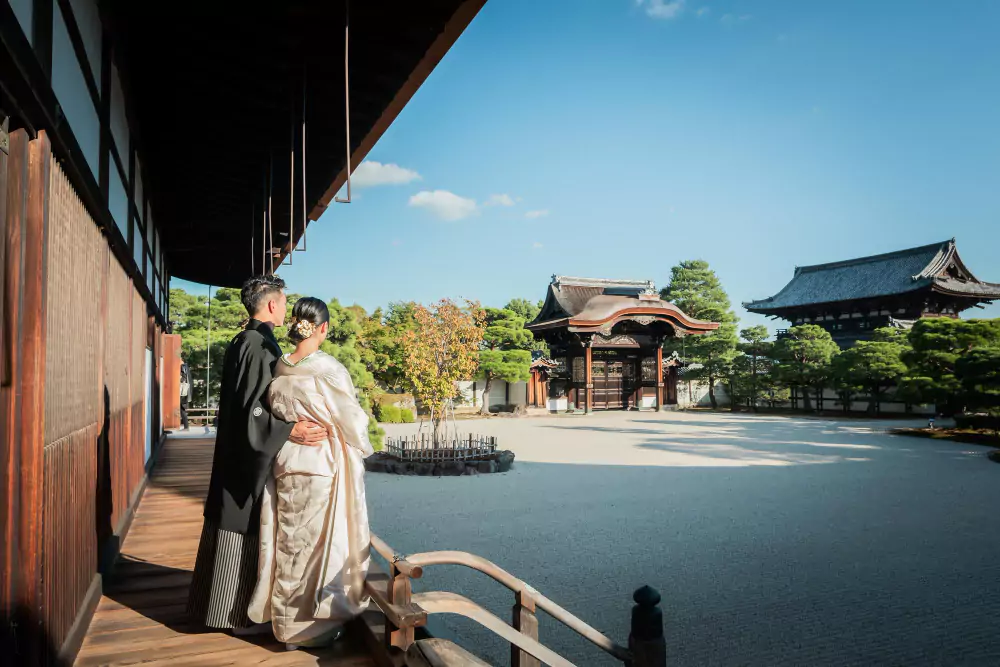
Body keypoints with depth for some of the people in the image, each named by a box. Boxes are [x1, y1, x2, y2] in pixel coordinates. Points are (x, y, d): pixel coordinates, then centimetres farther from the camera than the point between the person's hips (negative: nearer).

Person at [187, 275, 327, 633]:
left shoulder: (239, 342, 11)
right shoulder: (260, 346, -20)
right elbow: (253, 408, -25)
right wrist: (289, 430, -33)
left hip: (235, 452, 10)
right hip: (251, 458, -10)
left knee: (232, 525, 18)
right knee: (248, 530, 1)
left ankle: (223, 604, 31)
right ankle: (243, 614, 13)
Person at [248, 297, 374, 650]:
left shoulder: (278, 369, 0)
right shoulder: (329, 369, -16)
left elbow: (272, 416, 9)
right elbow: (352, 420, -9)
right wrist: (362, 450, 9)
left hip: (284, 465, 6)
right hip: (322, 465, -5)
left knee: (288, 543, 16)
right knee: (320, 543, 7)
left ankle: (287, 622, 29)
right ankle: (317, 627, 18)